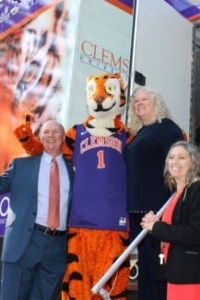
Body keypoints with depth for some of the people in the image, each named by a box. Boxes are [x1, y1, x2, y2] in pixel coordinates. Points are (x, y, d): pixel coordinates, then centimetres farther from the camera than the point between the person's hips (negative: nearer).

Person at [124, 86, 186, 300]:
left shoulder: (166, 127, -5)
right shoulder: (138, 133, 19)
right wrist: (131, 204, 18)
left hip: (158, 205, -8)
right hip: (138, 206, 8)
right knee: (145, 259, 14)